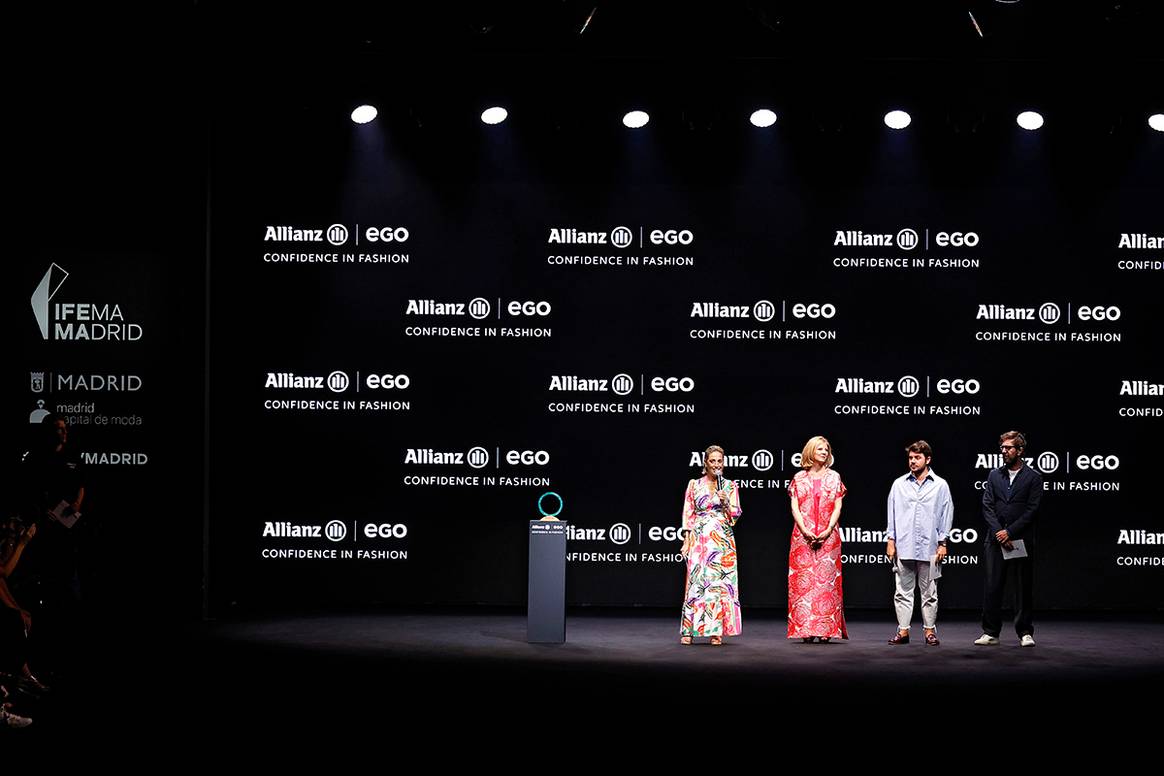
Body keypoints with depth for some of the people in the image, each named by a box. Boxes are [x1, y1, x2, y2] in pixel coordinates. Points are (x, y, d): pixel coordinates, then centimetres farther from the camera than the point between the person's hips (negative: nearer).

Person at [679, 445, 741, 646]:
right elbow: (688, 515, 7)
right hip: (700, 539, -1)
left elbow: (736, 515, 7)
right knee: (696, 581, -6)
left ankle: (716, 631, -1)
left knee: (720, 582, -4)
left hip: (723, 540, 1)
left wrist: (726, 503, -12)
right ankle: (688, 631, -3)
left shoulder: (730, 486, 9)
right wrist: (687, 540, 0)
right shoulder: (694, 485, 8)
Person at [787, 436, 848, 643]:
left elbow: (837, 508, 4)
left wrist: (828, 531, -10)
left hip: (828, 536, 0)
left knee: (827, 580, -5)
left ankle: (826, 630, -4)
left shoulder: (833, 477, 9)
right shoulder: (799, 478, 9)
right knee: (803, 581, -4)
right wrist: (805, 531, -10)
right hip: (803, 537, 0)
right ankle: (806, 630, -3)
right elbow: (794, 507, 4)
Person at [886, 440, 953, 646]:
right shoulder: (899, 484, 10)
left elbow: (946, 515, 5)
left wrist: (942, 543, 0)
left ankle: (930, 631, 8)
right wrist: (890, 540, 4)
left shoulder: (940, 485, 5)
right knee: (903, 591, 2)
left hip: (929, 548, -1)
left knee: (929, 593, 3)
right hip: (903, 548, 2)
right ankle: (903, 631, 5)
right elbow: (892, 513, 11)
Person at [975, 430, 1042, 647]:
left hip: (1021, 541, -3)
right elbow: (987, 507, 5)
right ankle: (990, 633, 6)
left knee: (1023, 589, 1)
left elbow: (1032, 510, -6)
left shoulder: (1033, 477, 2)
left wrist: (1009, 532, -12)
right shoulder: (994, 475, 12)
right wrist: (999, 533, -9)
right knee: (991, 587, 0)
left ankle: (1025, 632, 10)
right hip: (995, 540, 3)